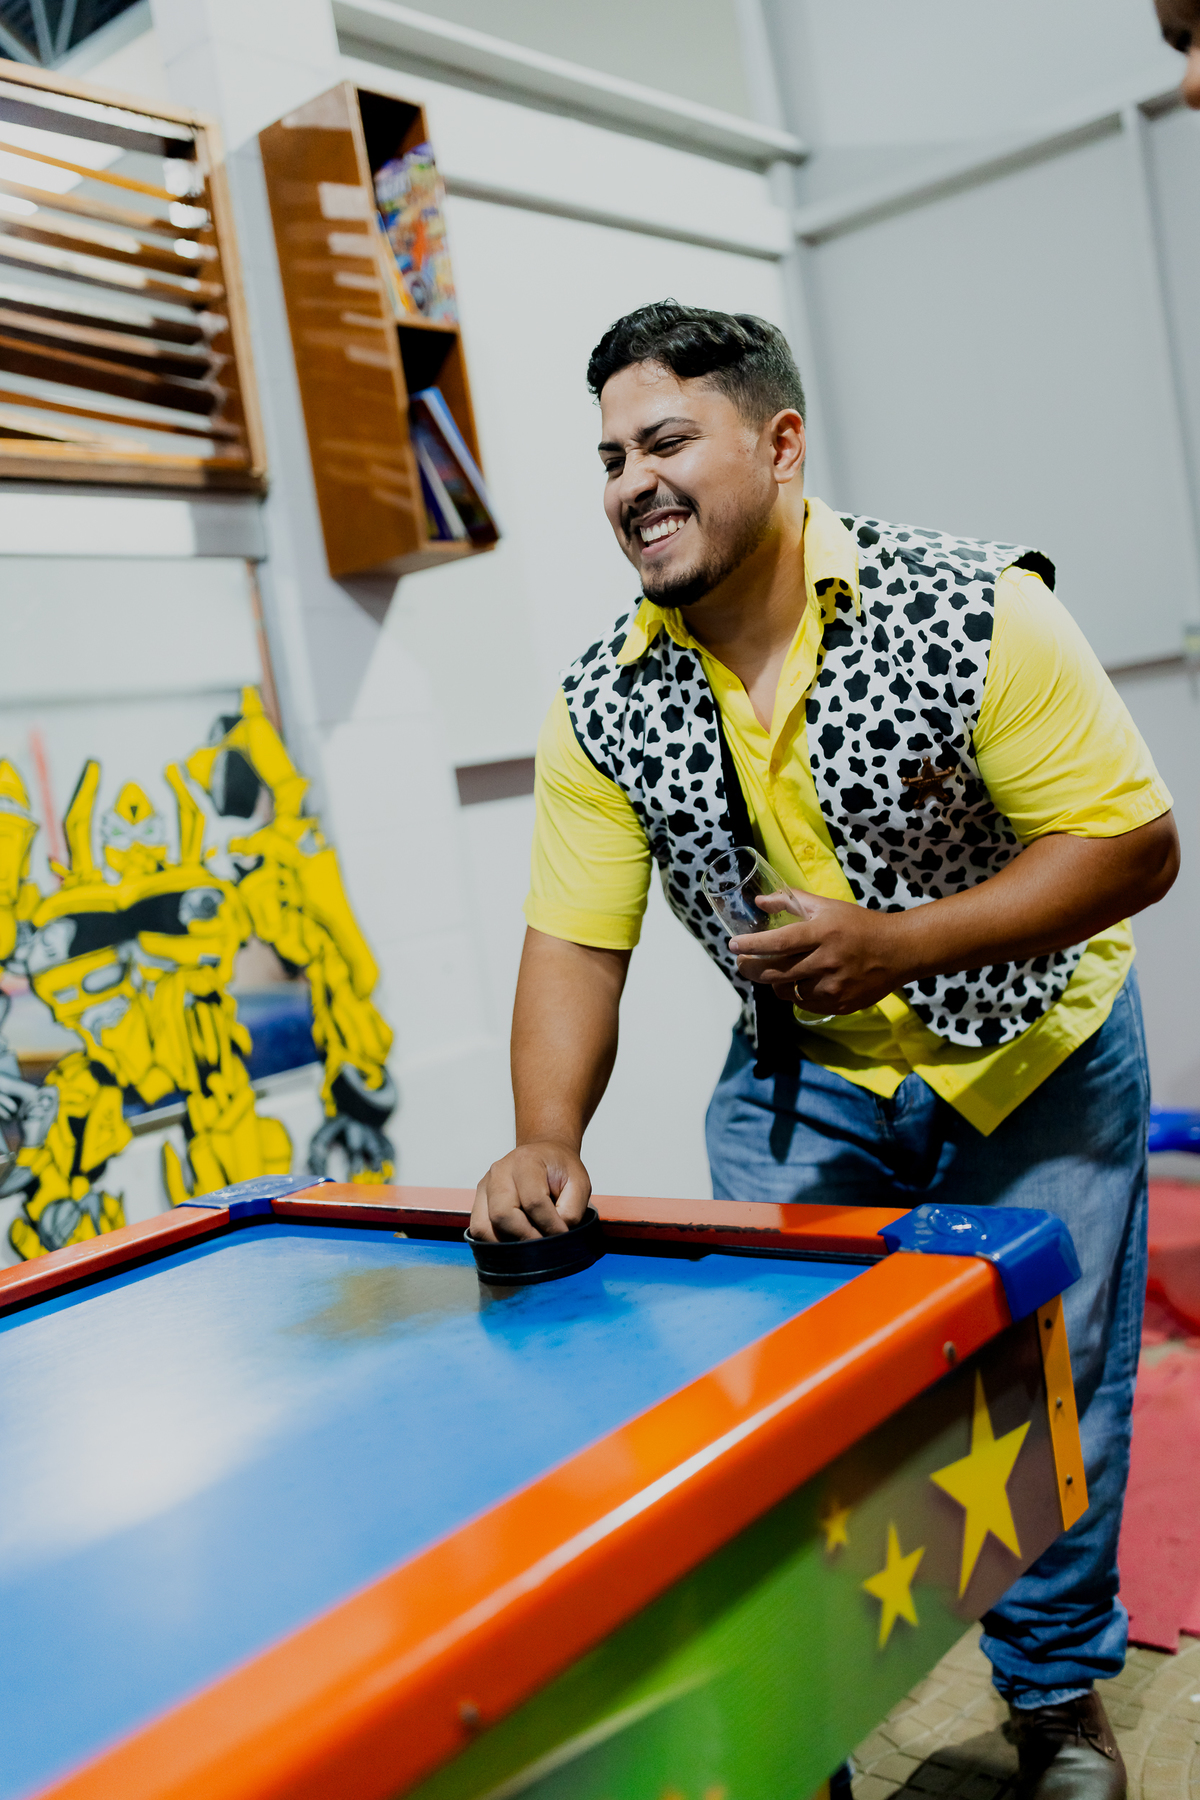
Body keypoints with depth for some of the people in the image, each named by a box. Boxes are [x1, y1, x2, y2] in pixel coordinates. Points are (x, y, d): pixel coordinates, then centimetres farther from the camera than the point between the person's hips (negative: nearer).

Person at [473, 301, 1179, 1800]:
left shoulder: (977, 611, -21)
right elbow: (575, 941, -9)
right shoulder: (600, 708, -11)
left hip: (1033, 1056, -2)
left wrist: (894, 944, -31)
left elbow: (1134, 845, -19)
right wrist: (549, 1138, -26)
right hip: (797, 1081, 2)